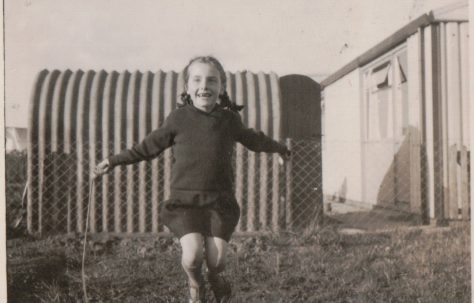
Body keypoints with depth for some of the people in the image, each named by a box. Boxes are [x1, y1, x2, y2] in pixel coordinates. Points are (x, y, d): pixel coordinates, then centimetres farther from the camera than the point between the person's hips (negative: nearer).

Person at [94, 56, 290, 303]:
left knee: (216, 260, -6)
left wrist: (279, 148, 41)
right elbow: (149, 146, 12)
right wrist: (114, 161, 13)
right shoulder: (179, 119, 1)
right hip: (185, 199, -1)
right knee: (192, 255, -17)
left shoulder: (229, 119, 5)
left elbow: (254, 140, 25)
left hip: (220, 201, 1)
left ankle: (215, 280, 32)